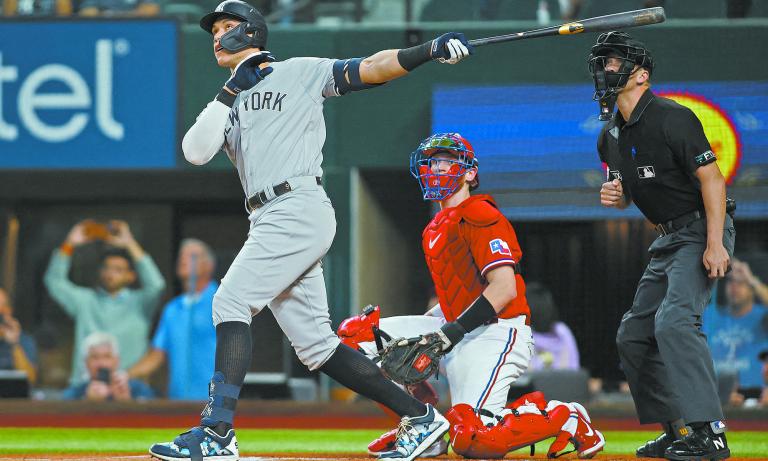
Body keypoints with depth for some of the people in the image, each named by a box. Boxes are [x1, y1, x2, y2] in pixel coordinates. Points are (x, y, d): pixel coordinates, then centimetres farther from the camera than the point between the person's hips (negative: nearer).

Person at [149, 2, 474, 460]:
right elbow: (195, 151, 9)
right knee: (314, 343, 5)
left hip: (299, 210, -8)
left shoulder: (301, 73, 8)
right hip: (271, 223, 8)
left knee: (231, 302, -17)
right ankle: (419, 416, 10)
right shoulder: (229, 105, 25)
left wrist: (431, 50, -16)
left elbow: (370, 70, -1)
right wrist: (232, 90, 3)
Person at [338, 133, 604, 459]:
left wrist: (451, 332, -23)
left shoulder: (479, 216, -9)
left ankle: (568, 420, -3)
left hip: (496, 334, -9)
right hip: (460, 334, 9)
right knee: (357, 333, 3)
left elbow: (504, 288, -19)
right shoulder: (435, 229, 21)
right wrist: (426, 325, 10)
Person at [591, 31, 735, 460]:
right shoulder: (611, 137, 11)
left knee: (674, 320, -27)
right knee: (634, 335, 8)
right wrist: (615, 195, -2)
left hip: (703, 232, -10)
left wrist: (714, 244, -27)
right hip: (669, 239, 10)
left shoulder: (671, 118, -16)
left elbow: (711, 178, -19)